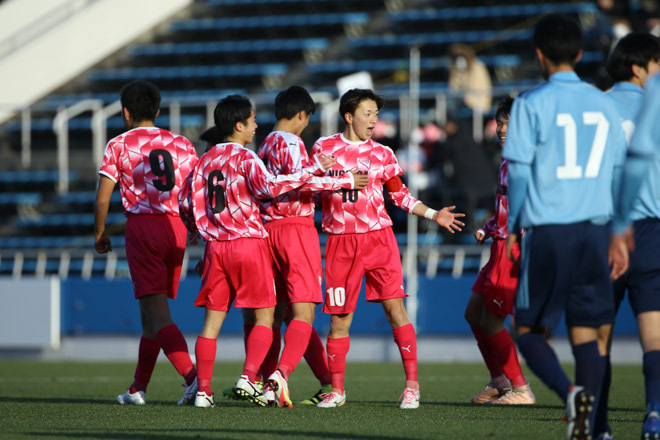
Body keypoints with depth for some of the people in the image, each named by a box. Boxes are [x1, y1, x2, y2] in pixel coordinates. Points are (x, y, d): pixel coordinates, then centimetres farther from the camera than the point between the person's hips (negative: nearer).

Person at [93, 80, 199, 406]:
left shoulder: (119, 145, 1)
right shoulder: (181, 144, 12)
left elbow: (102, 198, -3)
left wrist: (100, 234, 12)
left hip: (142, 226, -5)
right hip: (176, 227, 5)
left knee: (157, 313, -9)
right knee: (151, 311, 16)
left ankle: (191, 375, -29)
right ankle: (138, 388, 22)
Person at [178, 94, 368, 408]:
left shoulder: (205, 160, 11)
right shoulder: (245, 158, -8)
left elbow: (186, 202, 14)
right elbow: (269, 186, -25)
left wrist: (199, 230, 29)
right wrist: (312, 172, -25)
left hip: (215, 247, 5)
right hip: (248, 243, -5)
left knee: (213, 319, 6)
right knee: (264, 316, 3)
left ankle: (203, 389, 0)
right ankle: (248, 377, -13)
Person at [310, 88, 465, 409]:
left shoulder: (381, 154, 8)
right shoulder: (323, 148, 5)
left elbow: (399, 195, 14)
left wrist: (434, 215, 4)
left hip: (378, 237, 0)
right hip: (341, 242, 0)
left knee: (394, 306, -10)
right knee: (339, 318, 2)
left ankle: (412, 385, -7)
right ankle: (336, 389, 14)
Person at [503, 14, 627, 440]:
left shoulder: (532, 103, -3)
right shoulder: (603, 103, 10)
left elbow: (519, 170, -5)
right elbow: (619, 173, 11)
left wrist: (512, 229, 5)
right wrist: (618, 237, 15)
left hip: (547, 229, -4)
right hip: (594, 228, 4)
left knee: (529, 328, 5)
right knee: (587, 329, 6)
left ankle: (570, 392, -20)